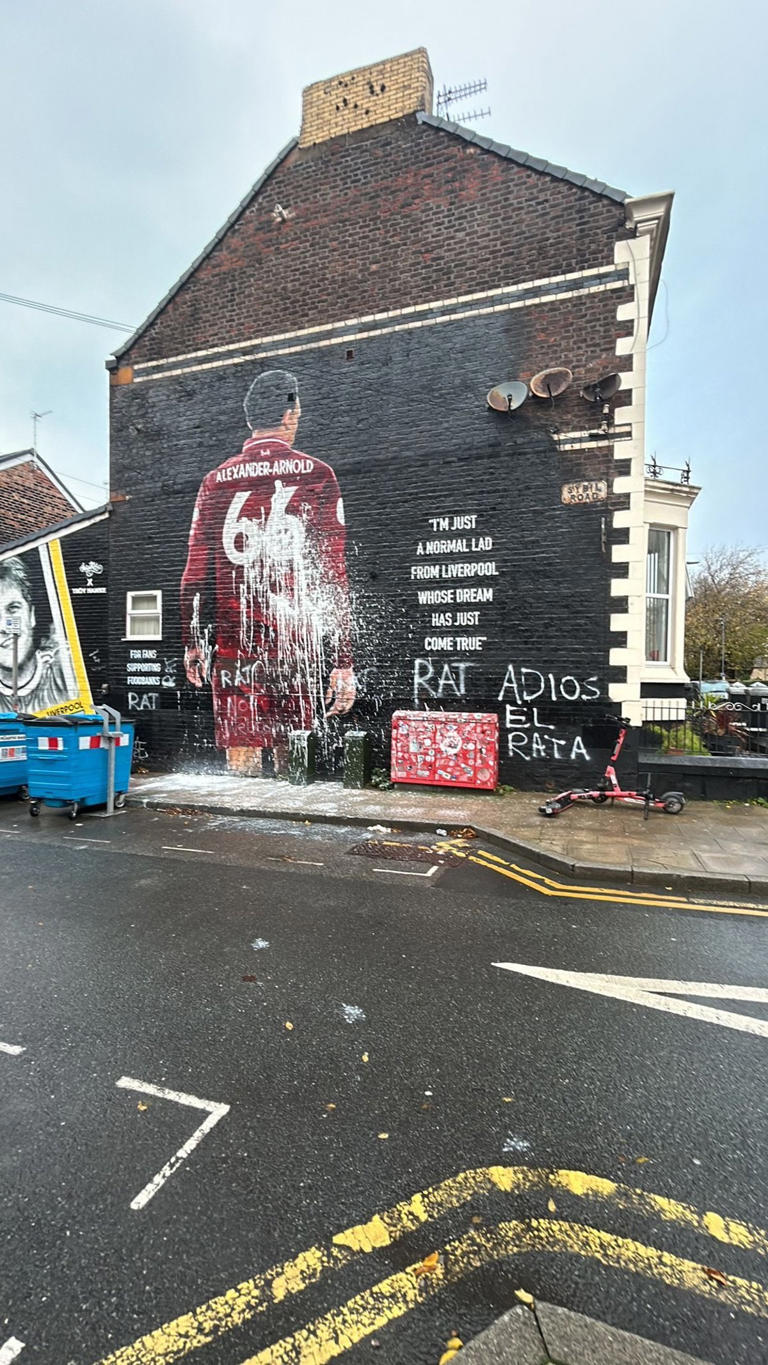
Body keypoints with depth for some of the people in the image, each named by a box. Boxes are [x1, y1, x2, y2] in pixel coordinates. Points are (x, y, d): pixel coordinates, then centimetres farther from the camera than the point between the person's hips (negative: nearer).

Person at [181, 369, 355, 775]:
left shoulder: (216, 480, 8)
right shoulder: (316, 475, 1)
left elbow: (196, 571, 7)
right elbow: (332, 574, -5)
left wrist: (193, 643, 18)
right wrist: (342, 663, -5)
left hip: (234, 646, 1)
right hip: (298, 647, -1)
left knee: (242, 762, 6)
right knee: (293, 764, 13)